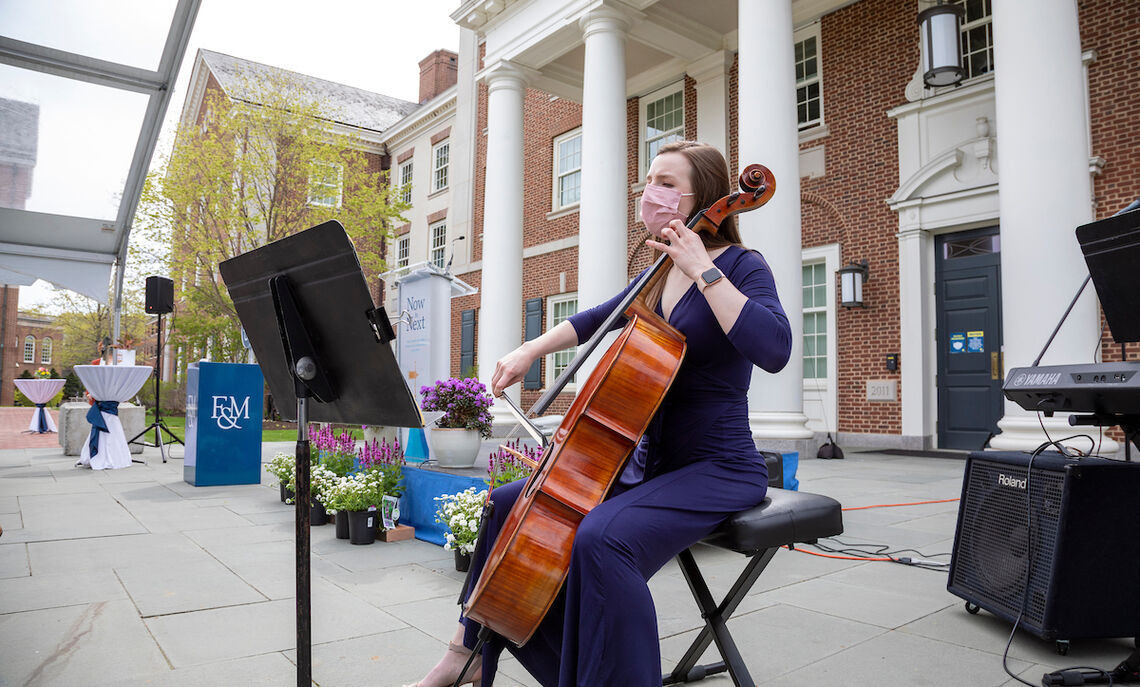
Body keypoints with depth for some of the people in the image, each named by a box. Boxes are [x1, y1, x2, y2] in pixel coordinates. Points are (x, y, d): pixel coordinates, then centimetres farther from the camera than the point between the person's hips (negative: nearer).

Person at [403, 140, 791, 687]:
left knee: (601, 538, -36)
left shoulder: (741, 267, -9)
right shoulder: (658, 277, 12)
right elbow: (595, 320, 26)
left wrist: (703, 269, -24)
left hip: (717, 470, -8)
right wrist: (530, 350, 13)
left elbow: (773, 349, -29)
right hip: (649, 465, 8)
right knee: (509, 504, 9)